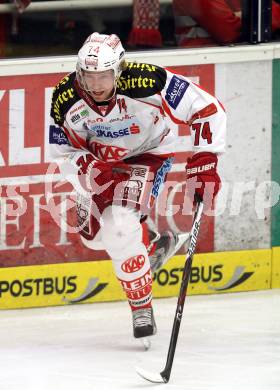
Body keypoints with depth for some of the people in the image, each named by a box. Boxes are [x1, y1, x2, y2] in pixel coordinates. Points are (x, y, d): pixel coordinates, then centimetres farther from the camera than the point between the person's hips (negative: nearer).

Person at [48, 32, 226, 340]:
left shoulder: (147, 83, -37)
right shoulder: (65, 99, -27)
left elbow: (206, 110, -29)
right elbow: (62, 153, -14)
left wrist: (204, 162, -33)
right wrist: (87, 170, -35)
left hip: (147, 153, -5)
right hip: (100, 160, 5)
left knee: (119, 225, -25)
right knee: (93, 234, 14)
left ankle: (142, 308, -10)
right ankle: (155, 244, 42)